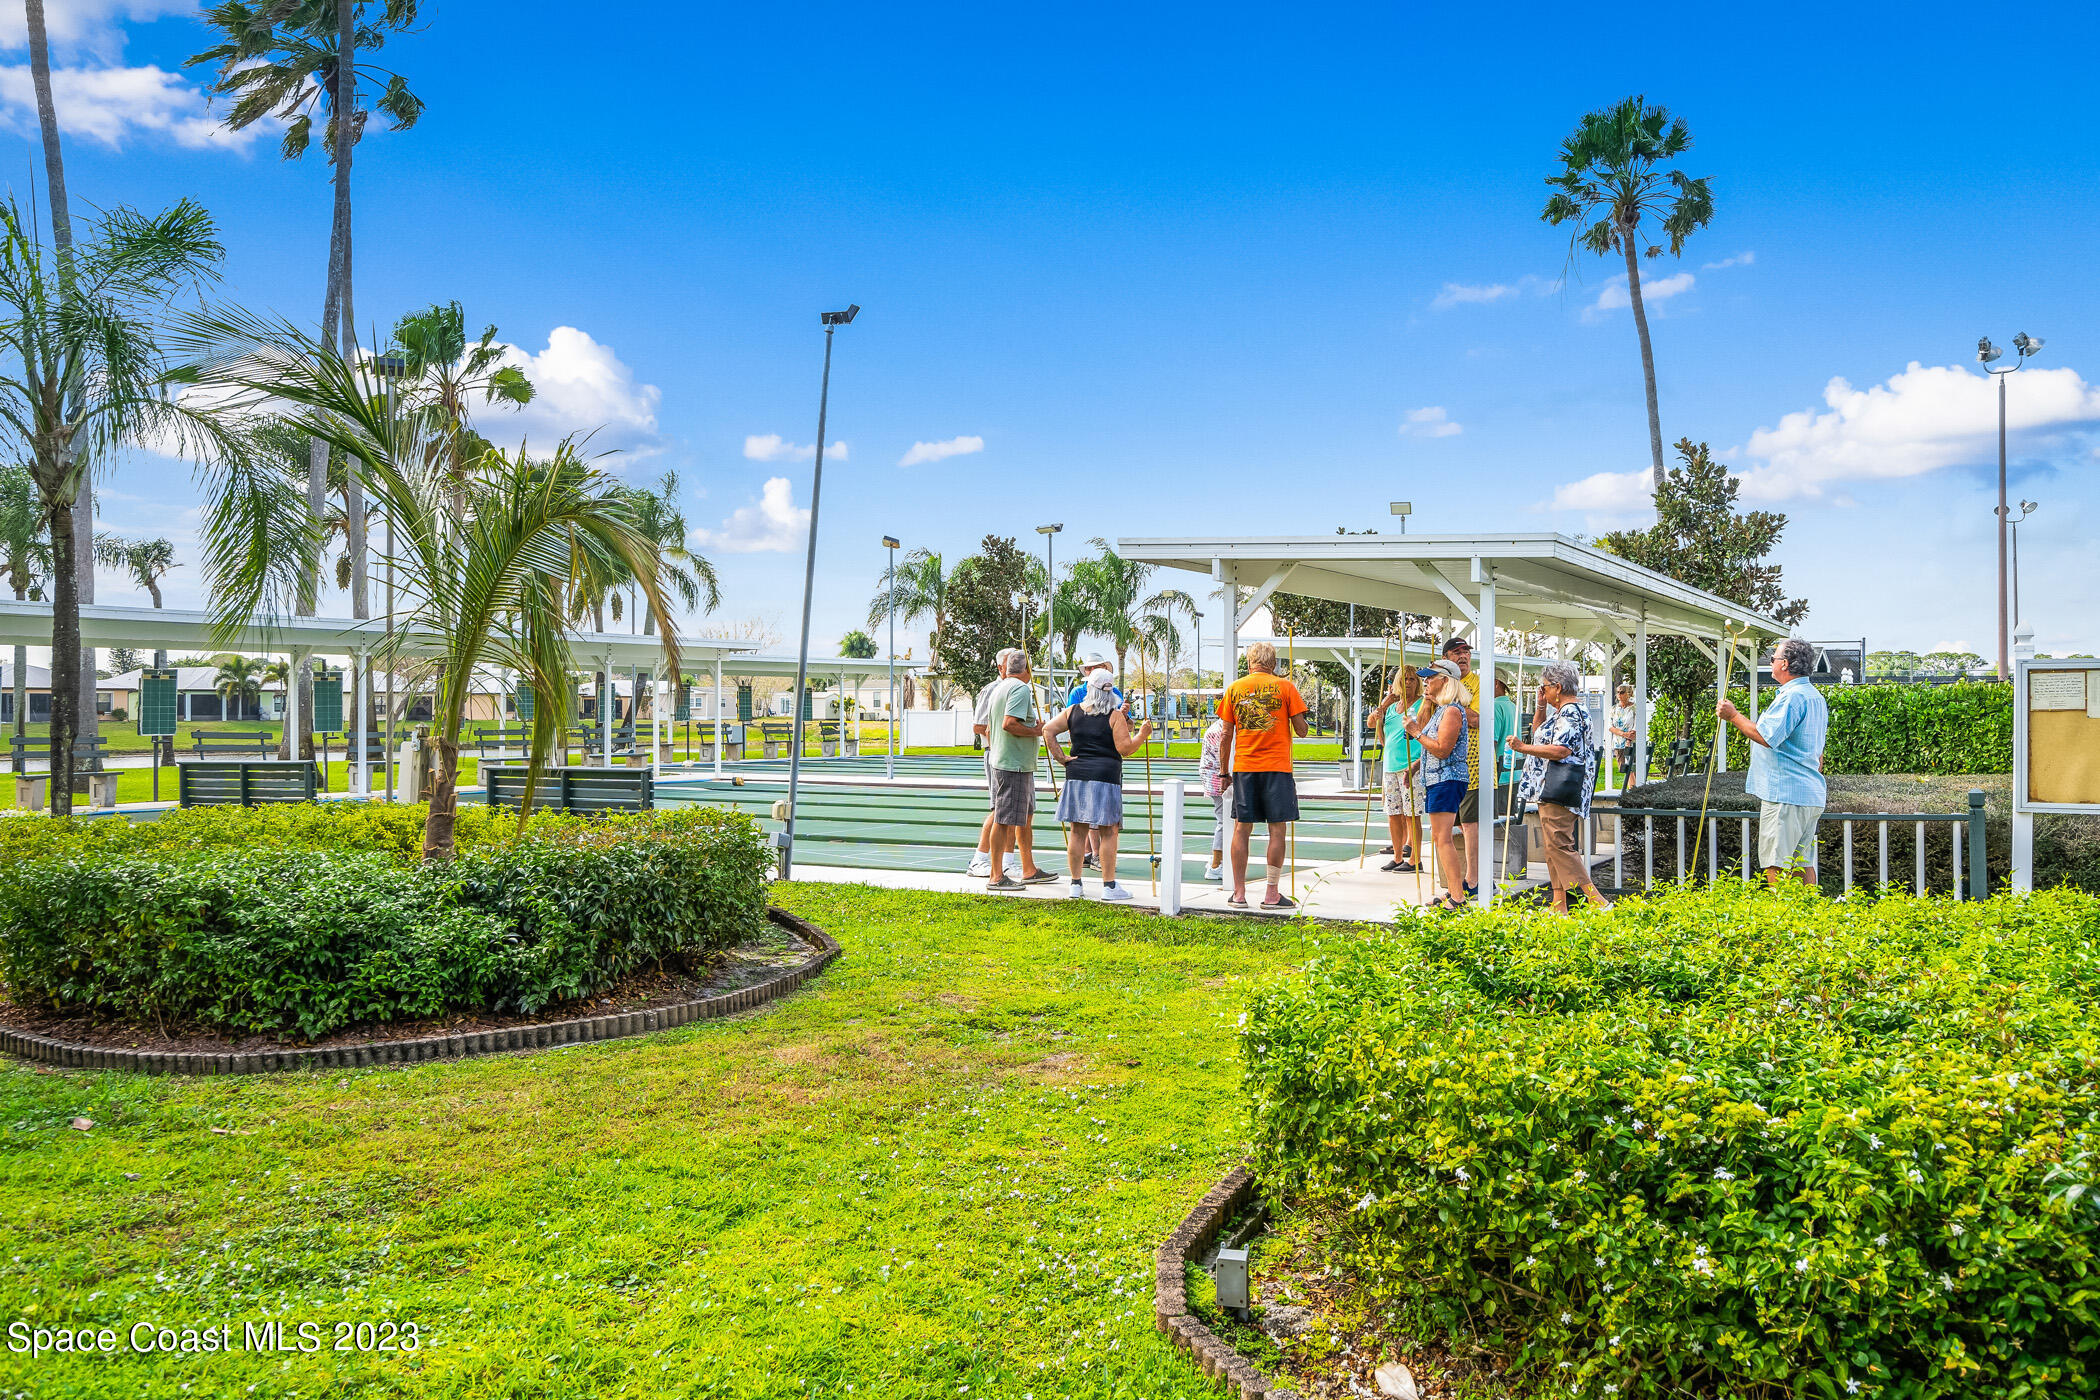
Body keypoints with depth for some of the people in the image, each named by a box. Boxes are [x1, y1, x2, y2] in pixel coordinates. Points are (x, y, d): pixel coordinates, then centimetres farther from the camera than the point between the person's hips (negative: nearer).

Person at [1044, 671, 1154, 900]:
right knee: (1108, 833, 2)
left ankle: (1076, 884, 12)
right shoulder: (1115, 716, -4)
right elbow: (1125, 748, -8)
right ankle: (1109, 886, 3)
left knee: (1077, 832, 9)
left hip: (1076, 775, 4)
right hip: (1106, 776, -4)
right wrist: (1142, 735, 7)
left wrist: (1060, 757, 3)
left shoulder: (1073, 711, 8)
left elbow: (1048, 730, 2)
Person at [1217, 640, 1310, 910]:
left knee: (1242, 829, 7)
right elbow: (1301, 730, -1)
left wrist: (1225, 771, 14)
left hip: (1244, 767, 2)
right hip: (1277, 766, -2)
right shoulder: (1284, 687, 0)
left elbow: (1226, 736, 5)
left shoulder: (1234, 688, 6)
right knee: (1277, 829, 2)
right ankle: (1272, 894, 3)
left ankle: (1239, 893, 8)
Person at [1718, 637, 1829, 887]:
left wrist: (1733, 715, -11)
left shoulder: (1791, 696, -15)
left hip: (1785, 794, -10)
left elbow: (1766, 737, -23)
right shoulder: (1815, 696, 20)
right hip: (1812, 796, 10)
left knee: (1776, 864, -7)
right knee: (1802, 863, 13)